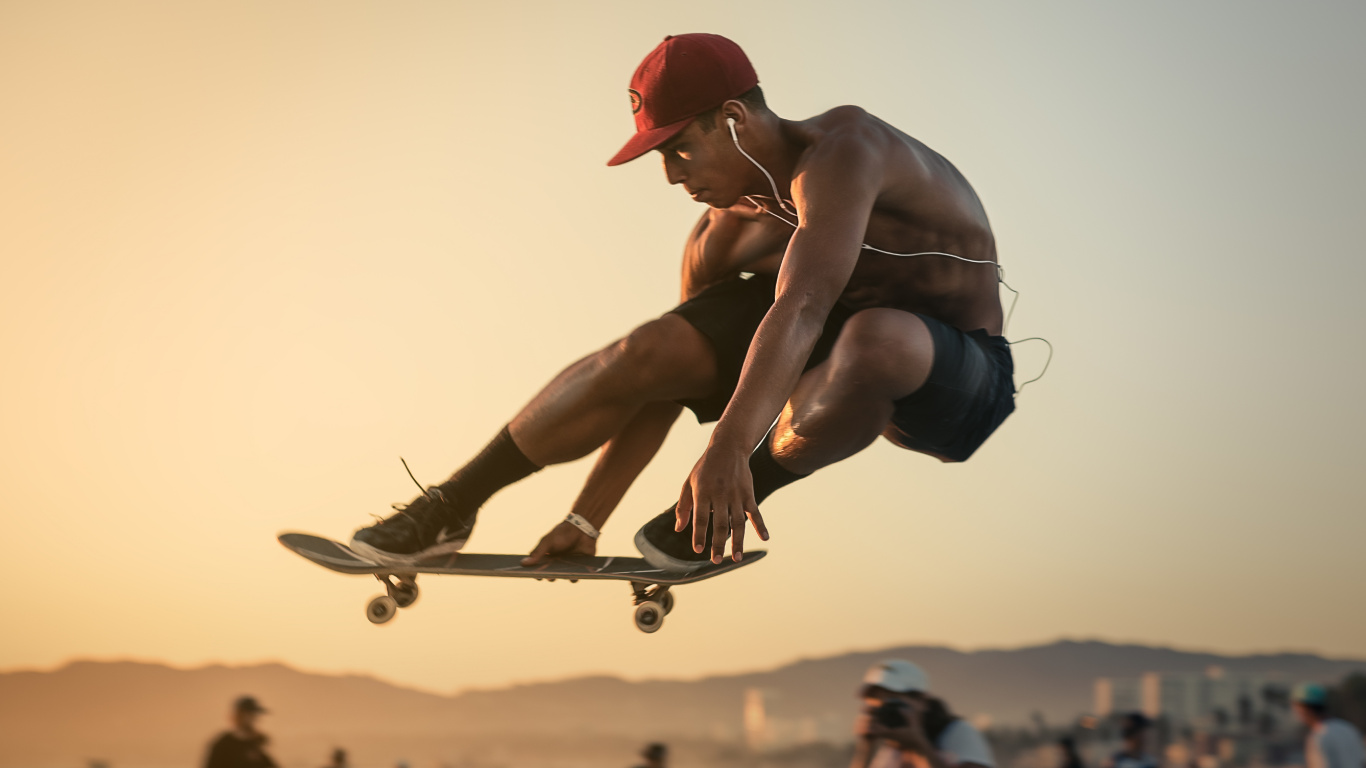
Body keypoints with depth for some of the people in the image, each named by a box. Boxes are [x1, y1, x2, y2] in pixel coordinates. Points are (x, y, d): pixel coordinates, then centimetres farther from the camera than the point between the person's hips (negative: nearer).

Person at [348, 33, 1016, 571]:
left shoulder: (838, 153, -27)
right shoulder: (724, 235, -3)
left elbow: (801, 309, -41)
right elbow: (660, 382, 3)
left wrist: (729, 448, -53)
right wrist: (585, 520, 2)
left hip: (958, 381, -6)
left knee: (875, 337, -42)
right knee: (645, 354, -10)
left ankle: (732, 507, -18)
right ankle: (452, 508, -1)